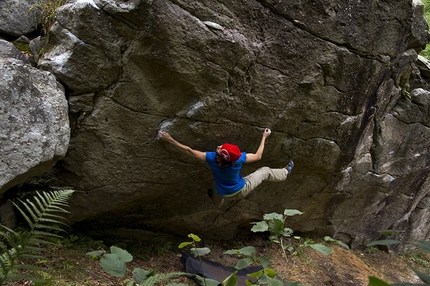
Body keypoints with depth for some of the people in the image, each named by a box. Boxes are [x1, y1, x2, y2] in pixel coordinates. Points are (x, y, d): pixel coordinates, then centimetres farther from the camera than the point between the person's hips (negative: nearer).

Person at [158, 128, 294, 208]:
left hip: (225, 195, 1)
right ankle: (285, 172, 49)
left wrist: (170, 139, -31)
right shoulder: (239, 159, -37)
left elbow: (189, 151, -34)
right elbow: (258, 156, -18)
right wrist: (264, 137, -7)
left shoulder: (212, 158, -37)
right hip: (242, 191, 0)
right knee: (265, 171, 21)